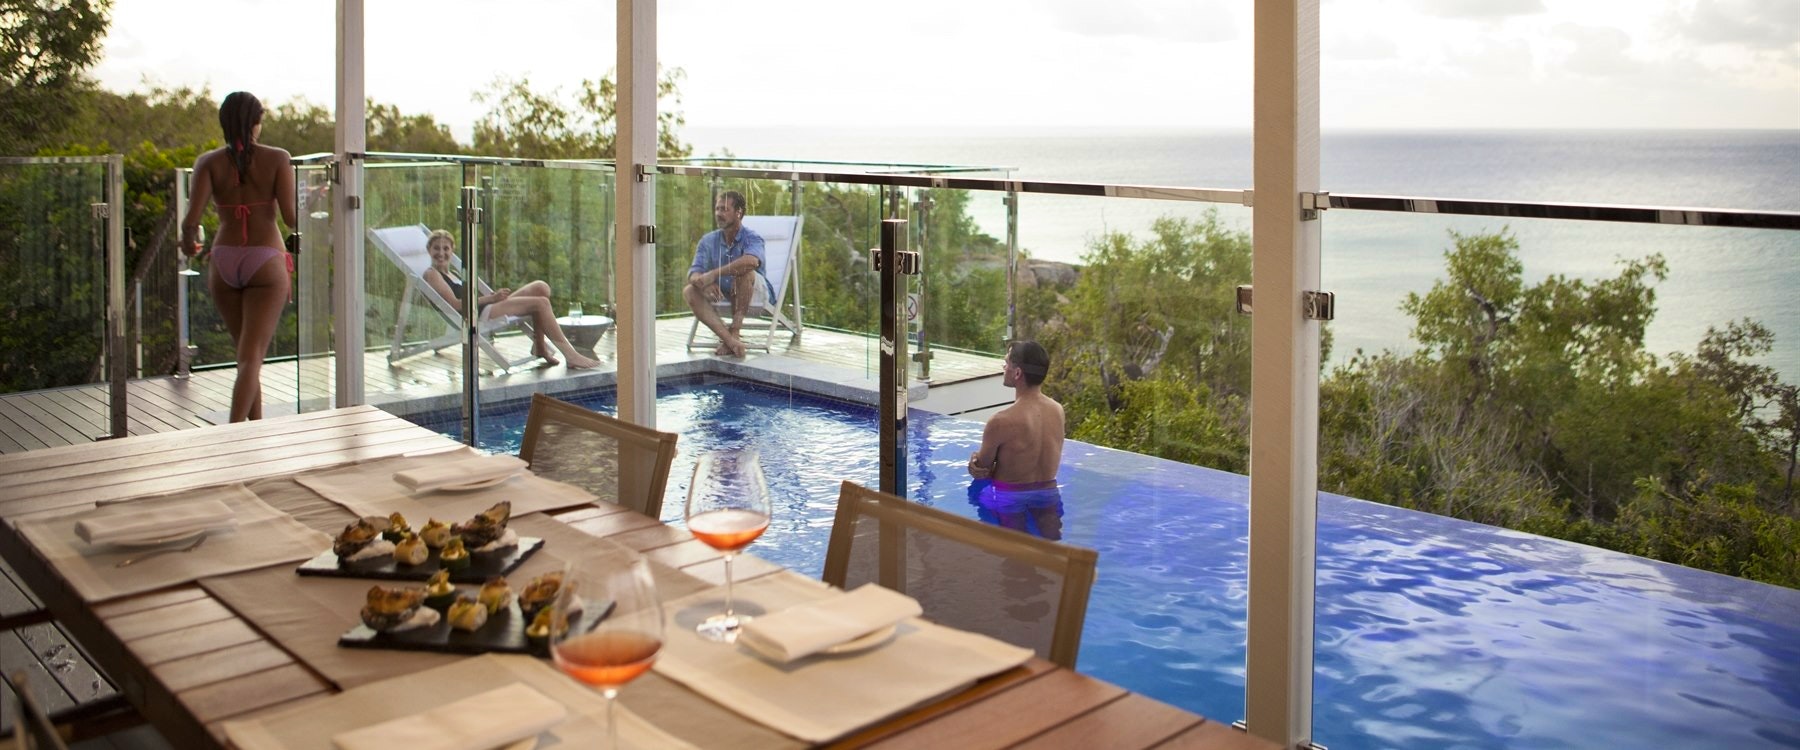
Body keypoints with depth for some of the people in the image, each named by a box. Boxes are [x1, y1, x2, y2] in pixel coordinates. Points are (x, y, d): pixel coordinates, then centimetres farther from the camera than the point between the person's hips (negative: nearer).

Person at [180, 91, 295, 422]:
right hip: (266, 262, -3)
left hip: (224, 262, 3)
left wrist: (188, 239, 10)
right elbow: (291, 217, -11)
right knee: (251, 356, -5)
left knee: (247, 350, 21)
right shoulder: (277, 159, -5)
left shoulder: (209, 162, 0)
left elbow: (192, 217, -11)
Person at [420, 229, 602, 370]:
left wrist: (493, 296, 1)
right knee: (540, 302, -20)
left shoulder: (452, 273, 30)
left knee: (541, 288, -6)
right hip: (478, 316, -9)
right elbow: (456, 304, -12)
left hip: (488, 308, 9)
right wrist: (491, 298, -13)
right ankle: (571, 355, -19)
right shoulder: (432, 274, 0)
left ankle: (540, 346, -5)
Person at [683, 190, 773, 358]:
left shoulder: (752, 238, -14)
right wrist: (704, 283, -36)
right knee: (689, 291, -20)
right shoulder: (708, 241, 1)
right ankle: (730, 339, -38)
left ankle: (735, 331, -27)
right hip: (721, 294, 5)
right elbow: (693, 273, -10)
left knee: (744, 272, -34)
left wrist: (714, 274, -41)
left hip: (755, 293, -5)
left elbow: (752, 261, -39)